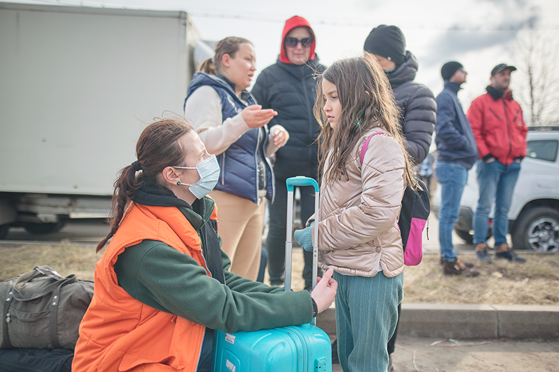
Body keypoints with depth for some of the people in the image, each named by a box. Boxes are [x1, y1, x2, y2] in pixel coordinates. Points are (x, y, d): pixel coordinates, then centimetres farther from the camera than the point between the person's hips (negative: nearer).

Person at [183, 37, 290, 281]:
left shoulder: (246, 98, 24)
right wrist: (241, 123, -31)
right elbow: (203, 143, -18)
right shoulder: (206, 92, -3)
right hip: (223, 196, -9)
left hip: (254, 199, 9)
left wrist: (274, 138, 9)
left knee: (245, 277, 11)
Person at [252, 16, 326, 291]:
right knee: (279, 227, 7)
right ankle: (276, 283, 27)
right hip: (281, 168, -2)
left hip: (317, 167, 2)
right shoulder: (269, 76, 1)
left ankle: (312, 284, 24)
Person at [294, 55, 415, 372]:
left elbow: (377, 212, -26)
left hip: (371, 272, -9)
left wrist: (320, 235, -18)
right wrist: (316, 225, 4)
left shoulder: (380, 144, -17)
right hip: (343, 268, 9)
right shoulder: (341, 142, 13)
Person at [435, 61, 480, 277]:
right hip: (452, 164, -10)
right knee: (449, 214, -6)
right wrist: (466, 145, -14)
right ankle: (450, 261, -1)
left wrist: (469, 150, 12)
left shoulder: (452, 97, 22)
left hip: (457, 164, 10)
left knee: (449, 214, 15)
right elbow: (444, 129, -23)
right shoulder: (445, 97, -9)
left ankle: (448, 255, 24)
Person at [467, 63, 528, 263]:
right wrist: (485, 154, -13)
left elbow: (522, 131, 24)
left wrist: (520, 154, 11)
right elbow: (473, 131, -7)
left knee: (504, 208, 9)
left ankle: (502, 246, 14)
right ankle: (480, 246, -1)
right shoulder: (480, 102, -1)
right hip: (491, 162, -6)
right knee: (485, 205, -6)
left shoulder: (515, 105, 19)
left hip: (512, 164, 6)